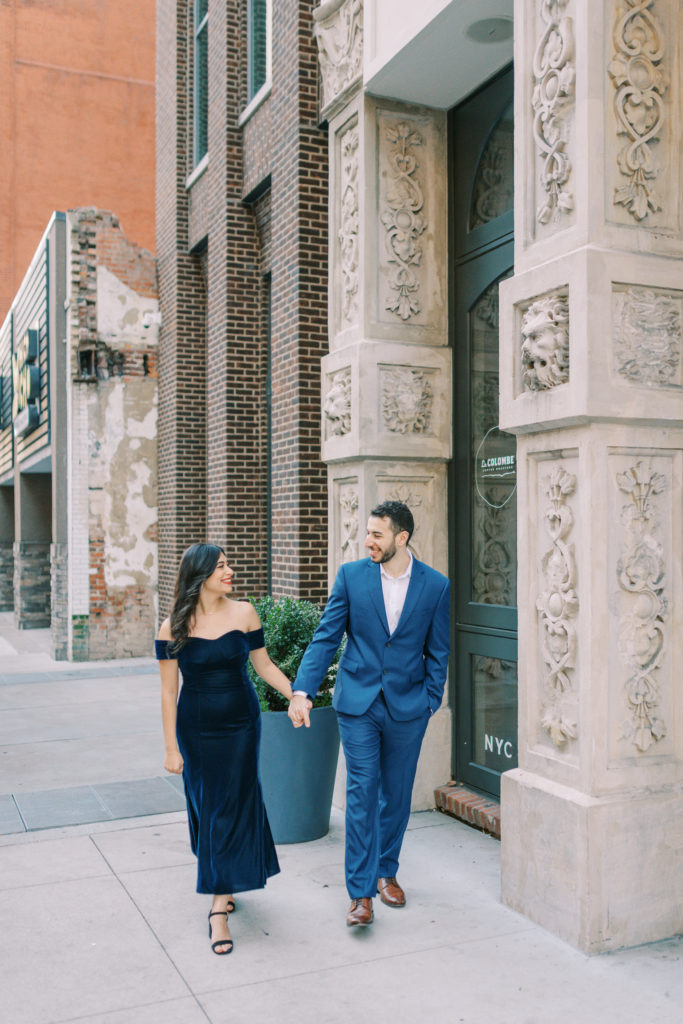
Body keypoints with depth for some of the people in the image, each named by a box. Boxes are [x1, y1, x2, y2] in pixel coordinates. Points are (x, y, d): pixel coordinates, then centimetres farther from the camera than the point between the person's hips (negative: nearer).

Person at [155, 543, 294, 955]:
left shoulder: (243, 612, -6)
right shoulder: (174, 626, -8)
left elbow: (264, 664, 4)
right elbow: (168, 692, -4)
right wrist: (171, 748, -4)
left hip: (241, 723, 0)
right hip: (196, 727, 0)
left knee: (232, 806, 0)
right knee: (205, 806, 10)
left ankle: (219, 908, 9)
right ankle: (223, 882, 35)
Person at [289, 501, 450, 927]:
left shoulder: (435, 585, -4)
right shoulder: (352, 575, -4)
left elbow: (437, 653, 4)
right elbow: (325, 637, -2)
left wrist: (430, 702, 0)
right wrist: (302, 689, -11)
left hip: (407, 706, 1)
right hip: (358, 702, -1)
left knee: (396, 794, 12)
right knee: (362, 793, -2)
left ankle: (386, 872, 33)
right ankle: (361, 892, 6)